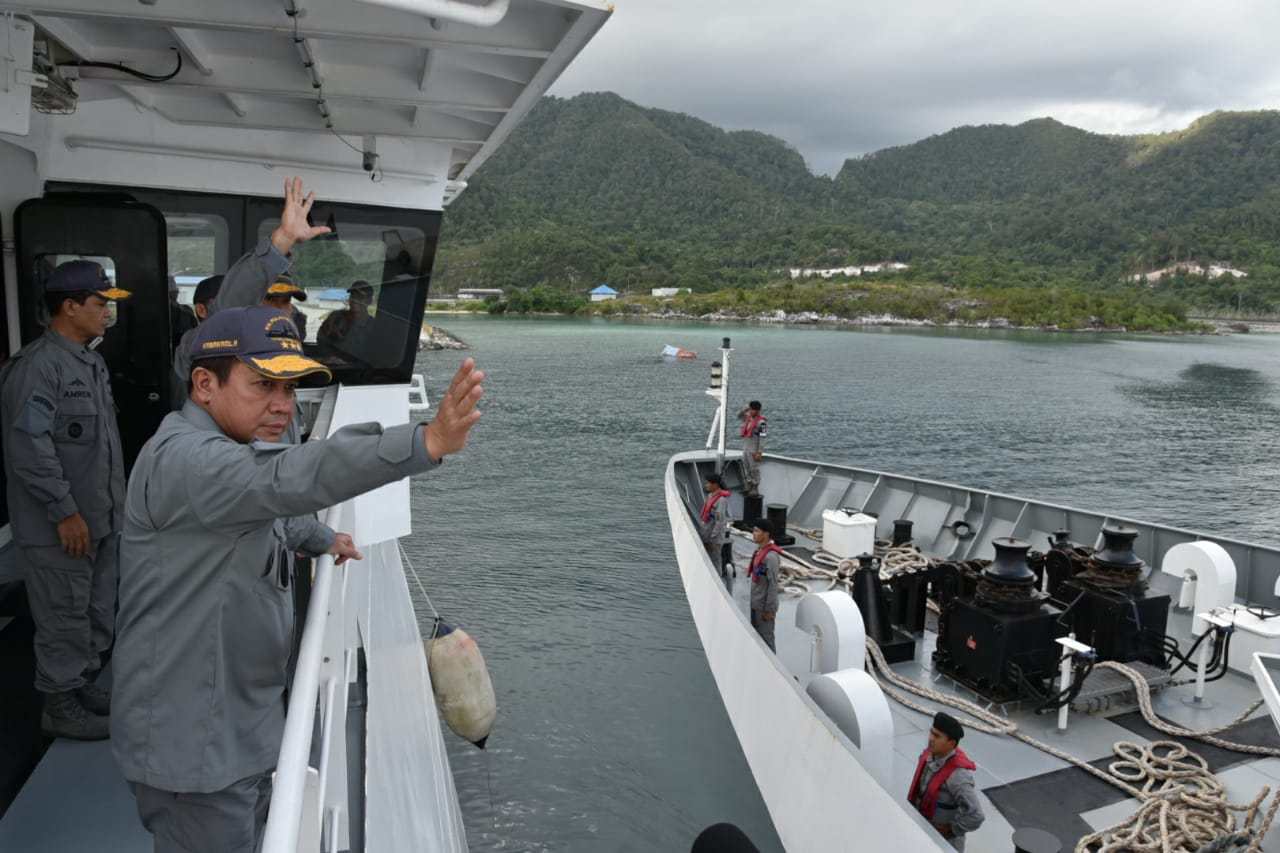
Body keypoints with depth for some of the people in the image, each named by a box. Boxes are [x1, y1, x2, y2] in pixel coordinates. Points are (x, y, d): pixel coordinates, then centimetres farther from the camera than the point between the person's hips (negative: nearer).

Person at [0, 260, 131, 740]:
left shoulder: (90, 361, 12)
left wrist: (114, 503, 16)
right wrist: (65, 511, -19)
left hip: (100, 520, 9)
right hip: (61, 526, -9)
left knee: (96, 612, 18)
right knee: (64, 618, 3)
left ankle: (83, 685, 34)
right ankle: (60, 705, 17)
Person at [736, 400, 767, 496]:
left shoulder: (761, 422, -16)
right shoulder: (749, 417, 8)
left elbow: (762, 438, -17)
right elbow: (739, 416, 25)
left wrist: (759, 453, -20)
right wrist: (743, 410, 2)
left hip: (754, 450, -8)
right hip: (745, 448, 8)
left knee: (754, 469, 0)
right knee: (746, 469, 14)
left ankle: (755, 490, 10)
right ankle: (749, 488, 24)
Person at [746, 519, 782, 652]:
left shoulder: (771, 556, -24)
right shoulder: (759, 549, 4)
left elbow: (773, 584, -22)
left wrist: (769, 609, -18)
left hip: (764, 605, -9)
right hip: (756, 603, 9)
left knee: (765, 638, 3)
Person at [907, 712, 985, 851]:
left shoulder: (957, 775, -33)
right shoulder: (929, 754, -11)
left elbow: (975, 816, -34)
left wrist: (952, 830, -20)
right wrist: (912, 808, 8)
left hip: (944, 840, -7)